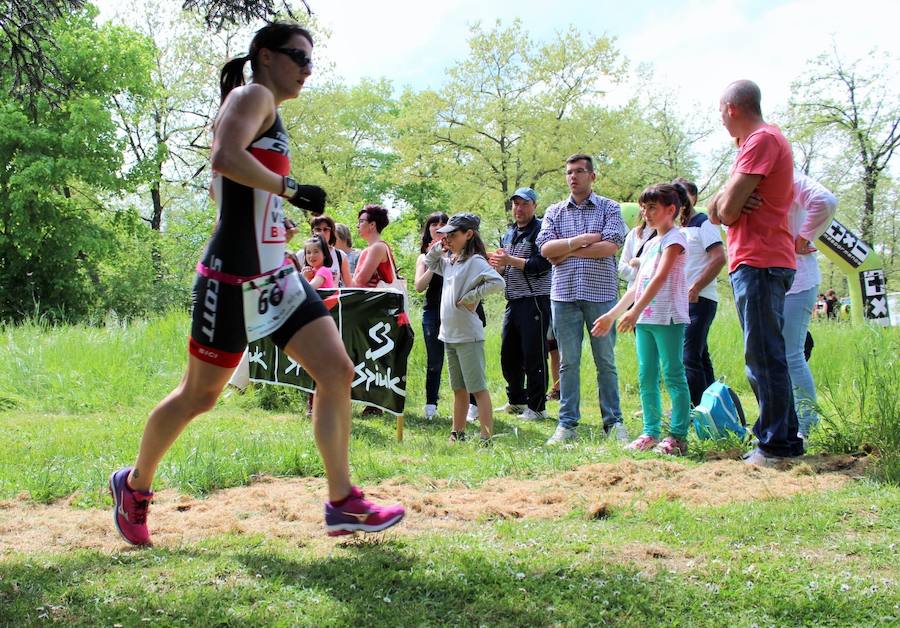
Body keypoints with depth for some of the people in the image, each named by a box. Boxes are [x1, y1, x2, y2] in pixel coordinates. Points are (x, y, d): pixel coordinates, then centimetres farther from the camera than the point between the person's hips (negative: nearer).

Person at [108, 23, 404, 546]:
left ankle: (343, 504, 2)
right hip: (234, 278, -9)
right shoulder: (254, 96, -8)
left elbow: (220, 187, 28)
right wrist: (290, 188, -24)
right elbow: (226, 158, -29)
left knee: (337, 371, -1)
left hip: (276, 276, 9)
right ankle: (135, 485, 26)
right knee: (200, 395, 4)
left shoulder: (268, 112, 20)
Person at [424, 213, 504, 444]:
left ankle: (486, 439, -8)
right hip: (450, 334, 9)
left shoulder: (475, 261, -14)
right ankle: (457, 434, 28)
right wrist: (437, 248, 10)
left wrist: (470, 297, -20)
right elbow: (428, 263, 29)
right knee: (459, 388, 18)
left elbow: (497, 282, -27)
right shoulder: (449, 261, 12)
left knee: (478, 388, -8)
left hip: (469, 336, -9)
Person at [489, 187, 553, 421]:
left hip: (535, 301, -8)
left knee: (534, 357, -5)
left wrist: (511, 260, -17)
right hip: (513, 302, 8)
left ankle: (537, 407, 2)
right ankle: (516, 401, 28)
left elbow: (542, 265, -17)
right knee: (509, 356, 14)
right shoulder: (508, 235, 19)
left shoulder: (540, 230, -6)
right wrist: (497, 265, 2)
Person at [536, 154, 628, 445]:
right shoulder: (554, 212, 12)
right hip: (564, 295, 2)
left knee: (606, 361, 3)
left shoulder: (609, 208, 4)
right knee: (568, 362, 5)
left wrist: (566, 252, -7)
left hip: (600, 293, -2)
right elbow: (545, 249, -1)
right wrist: (582, 240, -11)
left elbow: (611, 246, -10)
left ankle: (613, 422, 10)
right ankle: (567, 424, 9)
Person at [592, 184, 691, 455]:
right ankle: (651, 433, 13)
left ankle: (678, 436, -4)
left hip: (668, 317, -9)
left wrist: (635, 311, -26)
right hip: (645, 319, 9)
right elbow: (637, 285, 22)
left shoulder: (674, 238, -5)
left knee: (673, 376, -6)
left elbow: (660, 277, -18)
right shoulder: (650, 244, 21)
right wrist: (611, 315, 18)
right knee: (646, 378, 8)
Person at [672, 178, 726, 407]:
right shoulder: (678, 227, 18)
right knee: (700, 356, 11)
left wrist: (694, 289, -18)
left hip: (699, 300, -9)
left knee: (690, 357, -14)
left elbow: (719, 258, -16)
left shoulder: (703, 223, -6)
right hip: (681, 301, 9)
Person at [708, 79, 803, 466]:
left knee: (764, 356, -9)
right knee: (764, 357, 14)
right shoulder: (759, 142, 23)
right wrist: (726, 201, -6)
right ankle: (783, 439, 20)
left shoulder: (762, 140, -11)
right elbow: (715, 211, 16)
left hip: (758, 263, -11)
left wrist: (727, 206, 5)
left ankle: (777, 444, -7)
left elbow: (726, 210, -17)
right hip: (754, 262, 11)